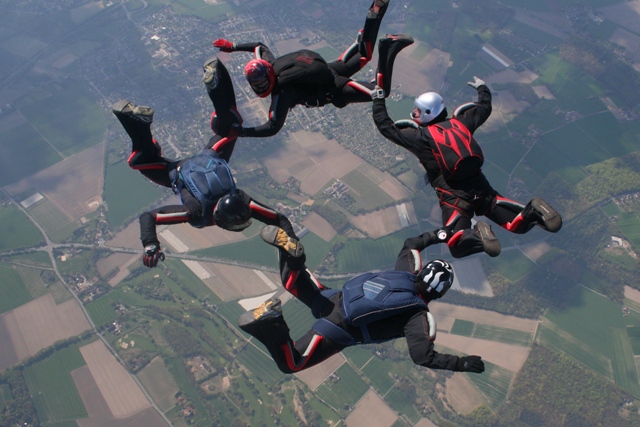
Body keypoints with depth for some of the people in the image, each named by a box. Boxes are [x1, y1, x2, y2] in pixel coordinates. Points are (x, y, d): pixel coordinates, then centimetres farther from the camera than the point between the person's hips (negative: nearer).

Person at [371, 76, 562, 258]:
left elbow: (386, 127, 3)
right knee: (518, 224, 16)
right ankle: (533, 212, -16)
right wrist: (482, 88, 50)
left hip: (454, 197, -5)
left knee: (457, 247, -5)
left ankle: (477, 236, -35)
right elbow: (484, 108, 30)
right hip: (481, 187, 5)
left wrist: (378, 98, 15)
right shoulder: (459, 123, 13)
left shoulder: (421, 136, -2)